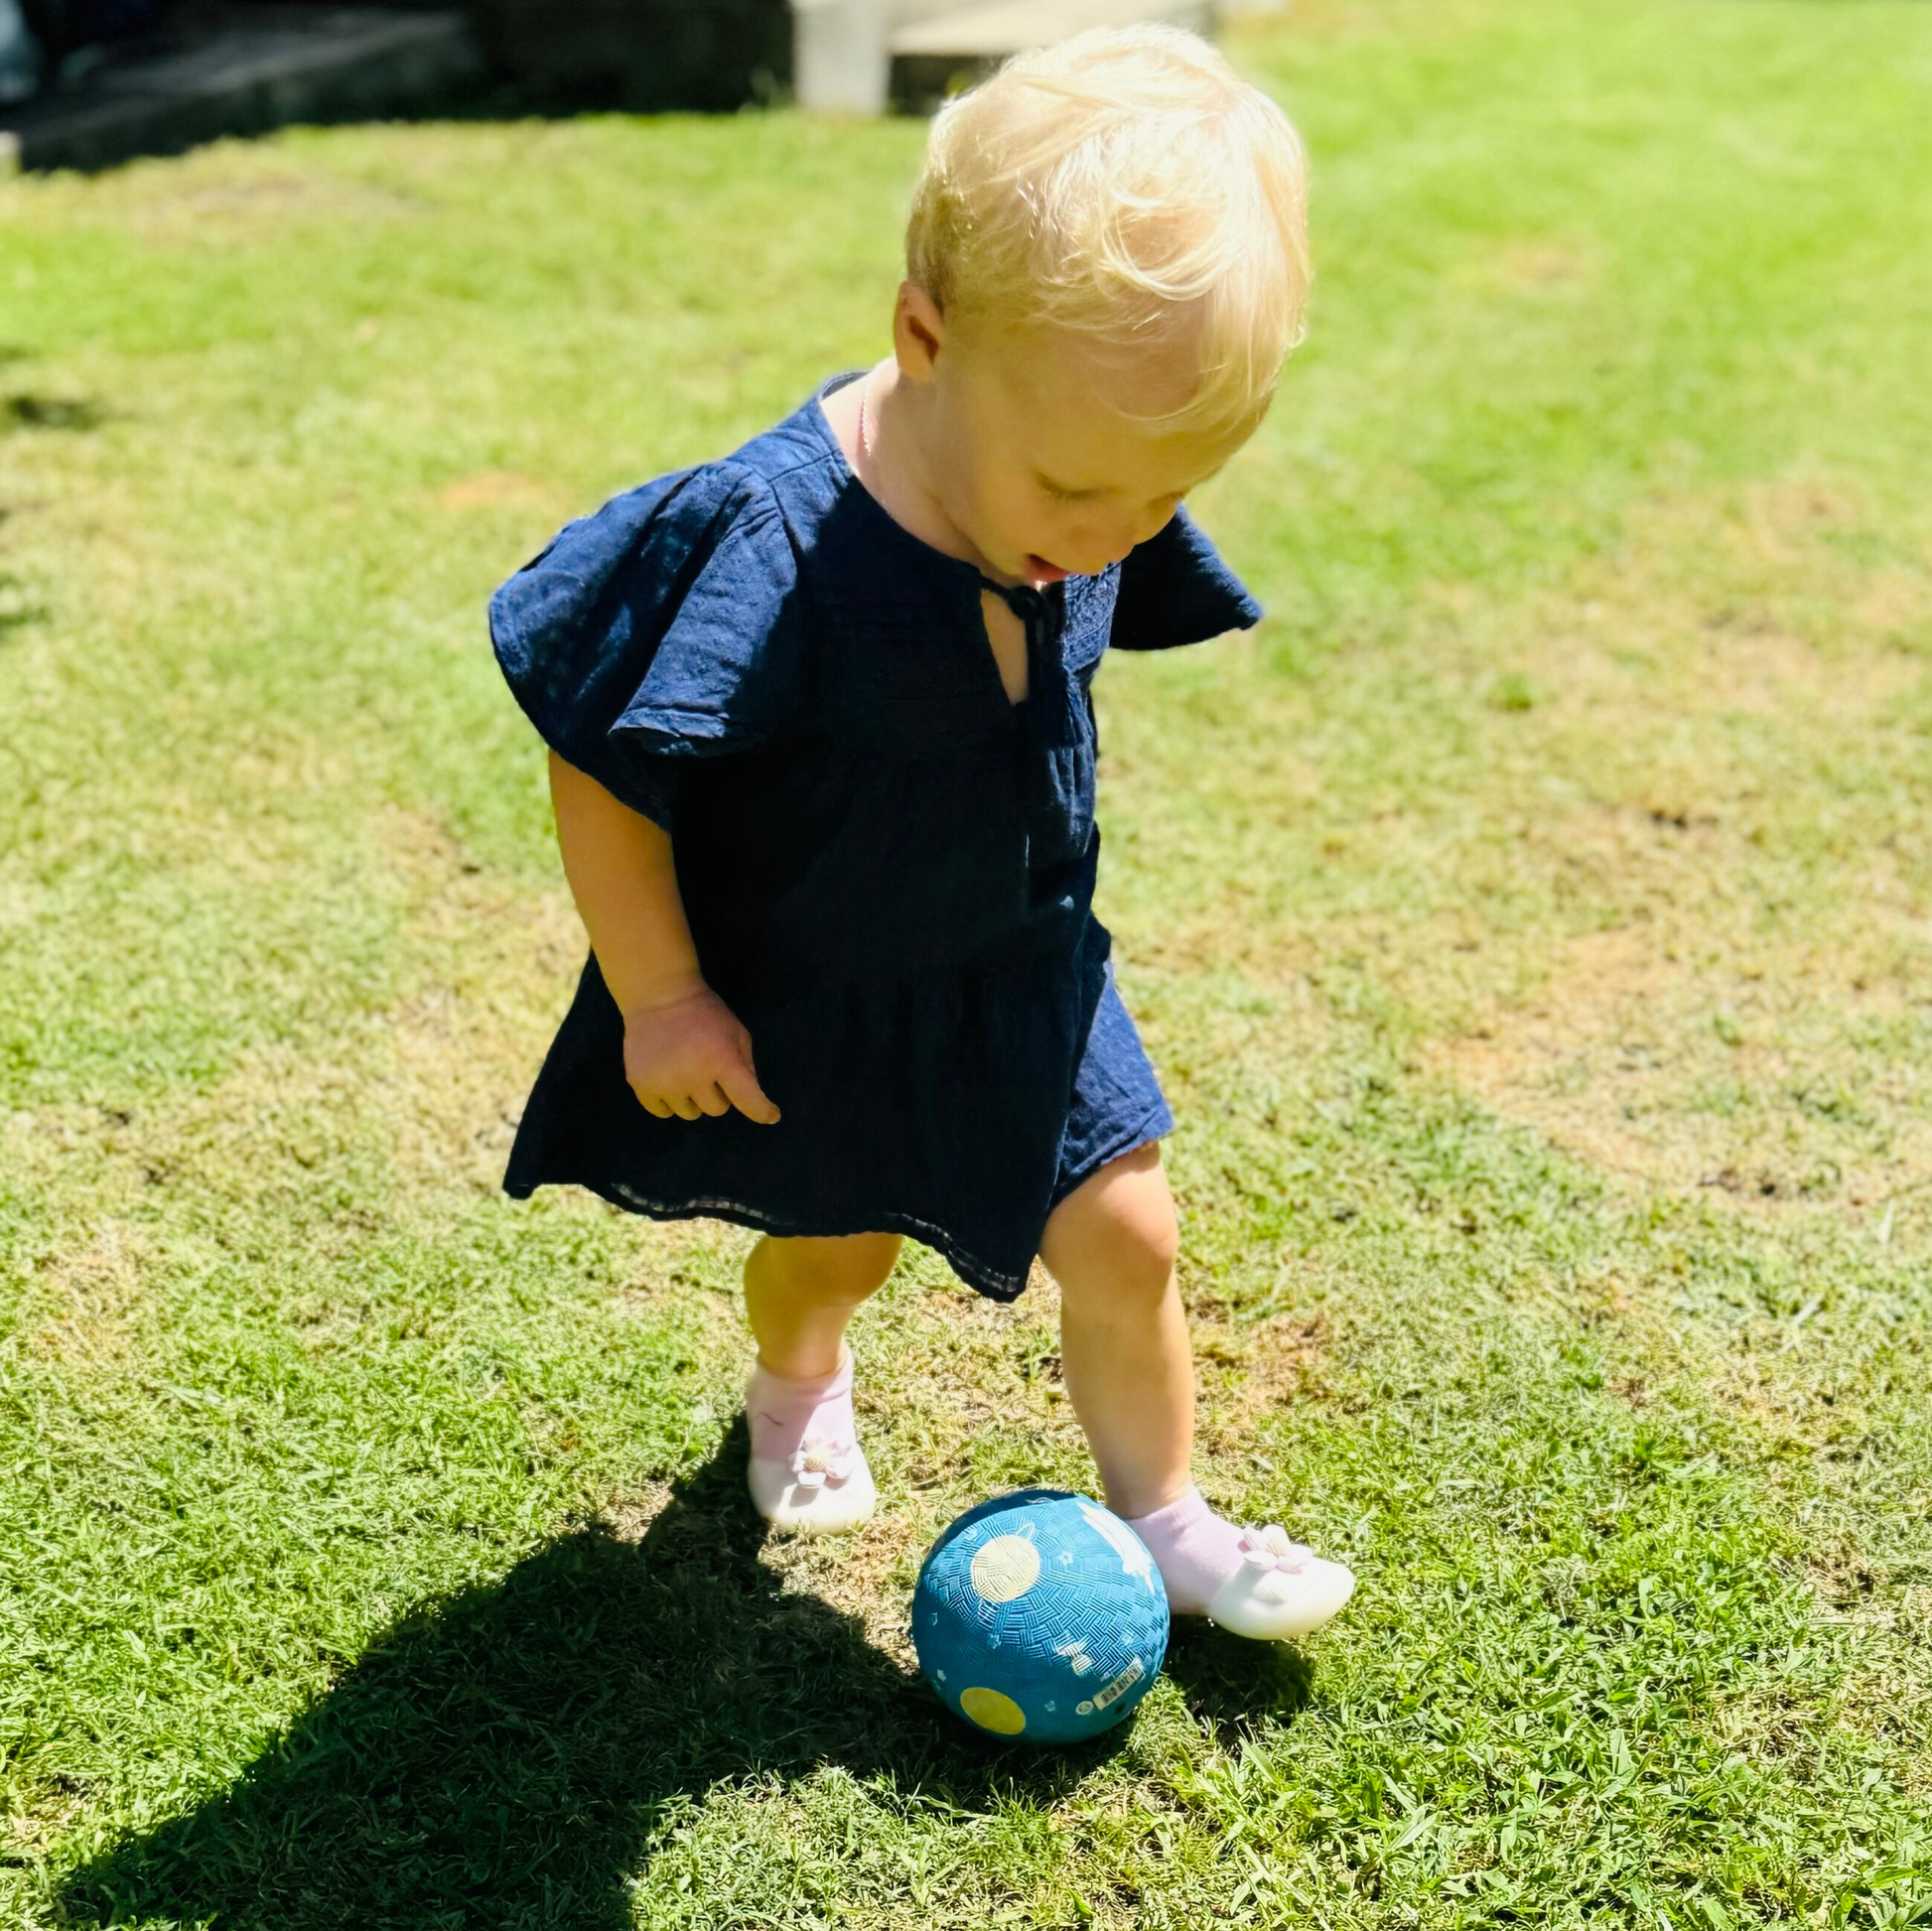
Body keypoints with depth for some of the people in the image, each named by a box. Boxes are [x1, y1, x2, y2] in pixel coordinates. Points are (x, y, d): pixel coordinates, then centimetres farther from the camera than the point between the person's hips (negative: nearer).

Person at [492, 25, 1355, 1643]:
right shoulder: (768, 548, -36)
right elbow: (602, 777, -26)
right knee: (836, 1243, 19)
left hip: (1020, 968, 4)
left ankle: (1166, 1520, 31)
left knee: (1121, 1234, 5)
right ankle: (800, 1379, 56)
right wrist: (657, 997, -19)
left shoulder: (1091, 491, -17)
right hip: (803, 1004, -4)